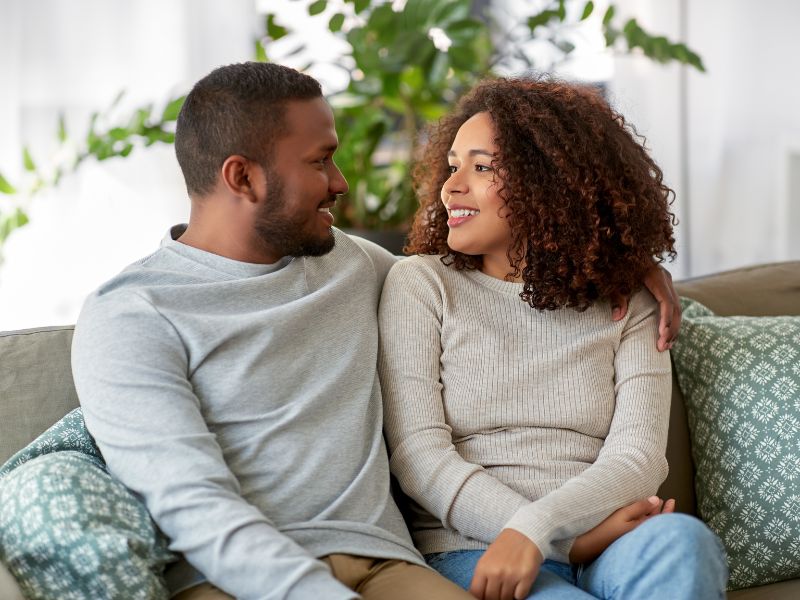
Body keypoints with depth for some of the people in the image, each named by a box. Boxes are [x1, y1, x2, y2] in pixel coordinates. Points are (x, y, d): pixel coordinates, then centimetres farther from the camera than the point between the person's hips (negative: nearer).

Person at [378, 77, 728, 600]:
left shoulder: (627, 307, 11)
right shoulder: (420, 283, 6)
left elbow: (639, 457, -2)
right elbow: (419, 455, -4)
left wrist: (533, 530, -22)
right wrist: (578, 536, -14)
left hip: (603, 553, 4)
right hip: (472, 553, -4)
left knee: (681, 538, -31)